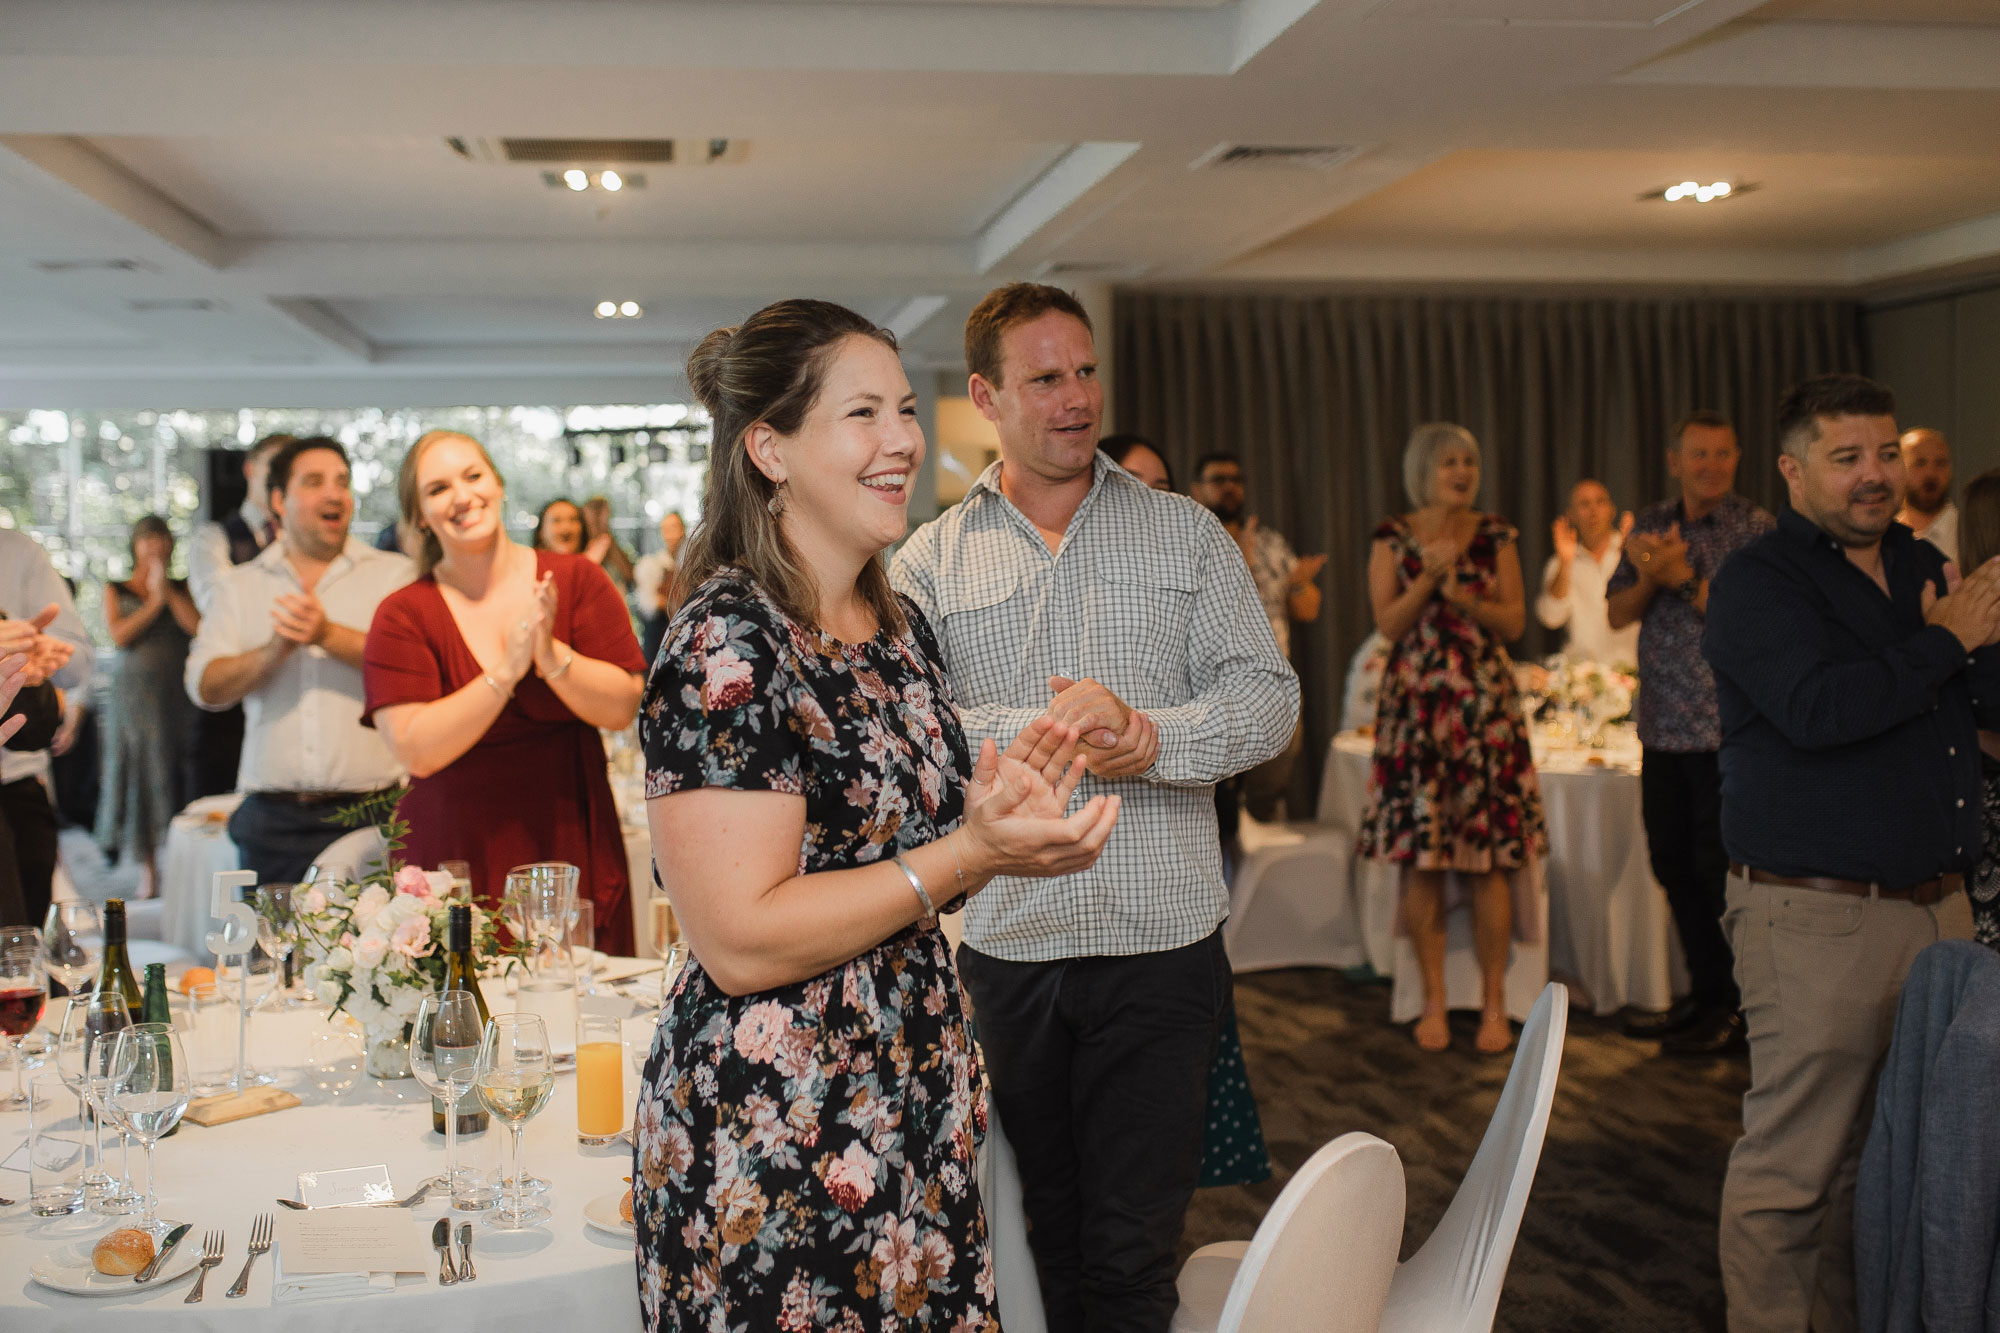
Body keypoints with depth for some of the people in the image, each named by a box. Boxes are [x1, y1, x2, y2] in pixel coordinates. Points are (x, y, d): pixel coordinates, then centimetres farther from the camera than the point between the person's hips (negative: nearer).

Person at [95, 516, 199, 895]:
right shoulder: (117, 590, 11)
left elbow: (199, 628, -5)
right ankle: (150, 870, 2)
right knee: (142, 775, -2)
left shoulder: (182, 589, 12)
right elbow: (119, 635, -5)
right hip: (135, 693, 0)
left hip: (177, 695, 0)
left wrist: (168, 591, -5)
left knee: (176, 776, -4)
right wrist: (155, 601, -6)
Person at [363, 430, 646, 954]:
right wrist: (508, 669, -18)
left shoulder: (576, 580, 3)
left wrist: (551, 655, -17)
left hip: (573, 853, 1)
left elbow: (623, 709, -3)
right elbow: (416, 751, -12)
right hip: (457, 861, -1)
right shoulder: (403, 615, -1)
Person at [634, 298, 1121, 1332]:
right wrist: (971, 852, -24)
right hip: (769, 1143, -8)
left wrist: (997, 805, -1)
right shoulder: (726, 645, -18)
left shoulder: (901, 627, 8)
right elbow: (739, 941, -23)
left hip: (916, 1114, 8)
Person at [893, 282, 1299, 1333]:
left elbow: (1268, 698, 0)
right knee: (1044, 1234, 15)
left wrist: (1149, 736, -17)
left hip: (1161, 940, 0)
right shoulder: (927, 561, 5)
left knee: (1134, 1246, 4)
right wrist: (1042, 732, -21)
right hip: (1002, 942, 1)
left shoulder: (1185, 532, 7)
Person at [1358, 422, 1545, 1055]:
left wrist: (1465, 599, -13)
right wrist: (1430, 578, -15)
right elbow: (1389, 624, -2)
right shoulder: (1393, 537, 5)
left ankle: (1494, 1003, 8)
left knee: (1492, 859, -2)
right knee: (1421, 859, -1)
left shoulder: (1495, 535, 8)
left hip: (1486, 704, 1)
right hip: (1415, 705, 0)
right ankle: (1434, 1002, 11)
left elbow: (1515, 622, 3)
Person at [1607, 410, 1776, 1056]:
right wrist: (1648, 577, -10)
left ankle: (1742, 1009, 9)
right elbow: (1617, 614, 8)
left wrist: (1684, 577, -19)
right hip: (1663, 728, 6)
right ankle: (1705, 995, 25)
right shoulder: (1650, 526, 11)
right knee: (1674, 865, 12)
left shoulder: (1755, 529, -5)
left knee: (1722, 868, -3)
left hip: (1728, 728, -6)